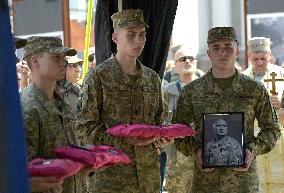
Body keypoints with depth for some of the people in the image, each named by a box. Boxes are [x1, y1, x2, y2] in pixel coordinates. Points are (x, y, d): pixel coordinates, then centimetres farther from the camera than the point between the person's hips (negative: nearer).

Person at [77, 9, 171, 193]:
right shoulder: (98, 76, -5)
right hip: (112, 172, -5)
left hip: (149, 171, 5)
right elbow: (87, 126, -9)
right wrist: (125, 139, -19)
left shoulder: (152, 78, 12)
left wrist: (161, 138, -2)